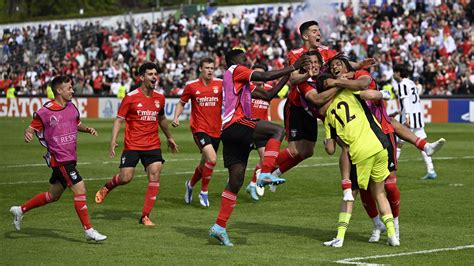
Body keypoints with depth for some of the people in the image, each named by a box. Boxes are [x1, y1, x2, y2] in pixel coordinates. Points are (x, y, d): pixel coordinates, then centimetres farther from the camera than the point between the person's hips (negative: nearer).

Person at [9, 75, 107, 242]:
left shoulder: (71, 107, 8)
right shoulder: (45, 112, -12)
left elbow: (77, 124, 24)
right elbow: (31, 129, -5)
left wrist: (88, 129, 4)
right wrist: (27, 135, -28)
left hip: (70, 158, 8)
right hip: (59, 159, -8)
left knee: (53, 195, 19)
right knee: (79, 188, -16)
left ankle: (20, 210, 36)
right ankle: (89, 230, -9)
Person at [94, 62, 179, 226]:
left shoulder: (159, 98, 7)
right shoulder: (131, 97, -7)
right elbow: (119, 120, -5)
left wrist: (169, 137, 34)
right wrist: (113, 141, -17)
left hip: (153, 145, 4)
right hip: (132, 145, -4)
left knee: (155, 177, -10)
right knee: (125, 178, -8)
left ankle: (145, 216, -2)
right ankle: (106, 188, 28)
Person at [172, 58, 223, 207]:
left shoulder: (220, 84, 0)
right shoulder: (191, 86, -1)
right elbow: (182, 102, 12)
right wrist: (176, 117, -3)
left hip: (216, 130, 4)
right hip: (200, 129, -3)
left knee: (205, 164, 15)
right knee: (212, 159, -23)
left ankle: (190, 184, 44)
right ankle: (204, 192, -6)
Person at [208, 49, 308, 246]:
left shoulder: (241, 82, 32)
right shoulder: (235, 71, 4)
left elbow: (268, 94, 31)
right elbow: (265, 76, -9)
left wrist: (287, 75, 27)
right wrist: (291, 68, -3)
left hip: (230, 133, 10)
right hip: (236, 124, -10)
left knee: (235, 182, 7)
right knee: (277, 131, -18)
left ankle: (220, 227, 6)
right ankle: (265, 174, -26)